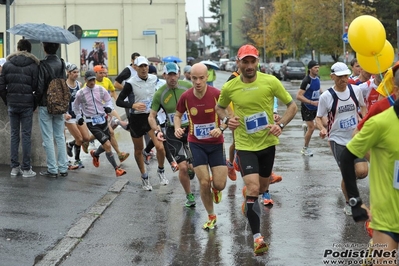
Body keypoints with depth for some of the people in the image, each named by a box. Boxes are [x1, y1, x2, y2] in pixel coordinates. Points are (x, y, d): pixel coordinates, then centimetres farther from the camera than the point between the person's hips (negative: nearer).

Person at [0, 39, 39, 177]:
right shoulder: (33, 66, -5)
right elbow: (36, 87, -8)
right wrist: (34, 104, 3)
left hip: (12, 104, 2)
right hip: (27, 104, -2)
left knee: (14, 135, 10)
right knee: (26, 135, 1)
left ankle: (14, 167, 12)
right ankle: (26, 168, 2)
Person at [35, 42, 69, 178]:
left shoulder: (43, 65, -16)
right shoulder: (61, 63, 4)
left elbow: (40, 87, -16)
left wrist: (36, 102, -2)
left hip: (45, 105, -6)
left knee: (48, 138, 1)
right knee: (60, 137, 11)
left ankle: (52, 169, 3)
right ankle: (63, 168, 12)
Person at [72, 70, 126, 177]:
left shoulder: (101, 90, -1)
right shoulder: (80, 94, -7)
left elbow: (109, 100, 12)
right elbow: (75, 106, 10)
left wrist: (109, 107, -8)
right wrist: (79, 117, 7)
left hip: (103, 119, 4)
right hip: (91, 123, -4)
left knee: (106, 146, 13)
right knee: (107, 145, -13)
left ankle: (95, 154, 48)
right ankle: (116, 169, -4)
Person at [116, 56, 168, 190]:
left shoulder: (154, 78, -2)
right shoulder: (131, 83, -14)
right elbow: (119, 101, -12)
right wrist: (133, 105, -26)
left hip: (151, 116, 2)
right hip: (136, 119, -2)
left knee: (160, 146, -13)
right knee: (138, 150, 11)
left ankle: (161, 171, 14)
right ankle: (144, 177, 32)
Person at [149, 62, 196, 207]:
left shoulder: (188, 86, -8)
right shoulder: (160, 94, -8)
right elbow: (151, 116, -1)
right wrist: (157, 131, -18)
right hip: (173, 133, 0)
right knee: (183, 167, -8)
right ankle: (189, 196, 14)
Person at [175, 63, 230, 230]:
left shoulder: (217, 94, -16)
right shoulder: (185, 97, -9)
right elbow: (178, 115, 10)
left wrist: (221, 129, -23)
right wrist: (177, 128, -10)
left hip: (216, 144, -1)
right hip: (196, 144, 1)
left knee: (219, 184, -5)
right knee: (204, 183, -5)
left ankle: (215, 188, 35)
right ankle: (211, 217, 18)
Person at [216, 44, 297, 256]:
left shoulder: (270, 81, -11)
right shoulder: (229, 87, -7)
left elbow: (292, 105, -2)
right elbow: (219, 107, 13)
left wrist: (281, 125, -18)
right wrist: (227, 120, -9)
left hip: (267, 143, 2)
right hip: (245, 145, -2)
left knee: (262, 186, 20)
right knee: (253, 187, -17)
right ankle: (257, 237, -11)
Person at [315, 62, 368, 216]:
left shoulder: (355, 90, -3)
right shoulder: (326, 96, -12)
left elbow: (363, 107, 16)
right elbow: (319, 117, -2)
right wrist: (322, 129, -22)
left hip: (356, 138, 3)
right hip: (338, 140, -3)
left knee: (362, 171, -11)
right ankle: (348, 202, 24)